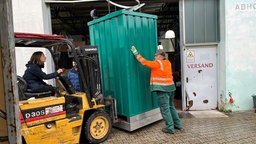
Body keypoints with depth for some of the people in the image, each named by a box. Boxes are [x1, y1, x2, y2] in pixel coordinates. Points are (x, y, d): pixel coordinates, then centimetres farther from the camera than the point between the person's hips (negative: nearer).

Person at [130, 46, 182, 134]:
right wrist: (160, 50, 38)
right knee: (171, 107, 20)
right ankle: (178, 125, 29)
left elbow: (144, 62, -10)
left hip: (162, 89, -9)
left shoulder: (157, 64, -11)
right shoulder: (168, 63, 12)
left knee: (165, 109, 0)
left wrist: (136, 53, -2)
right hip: (170, 87, 9)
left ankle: (170, 128, 6)